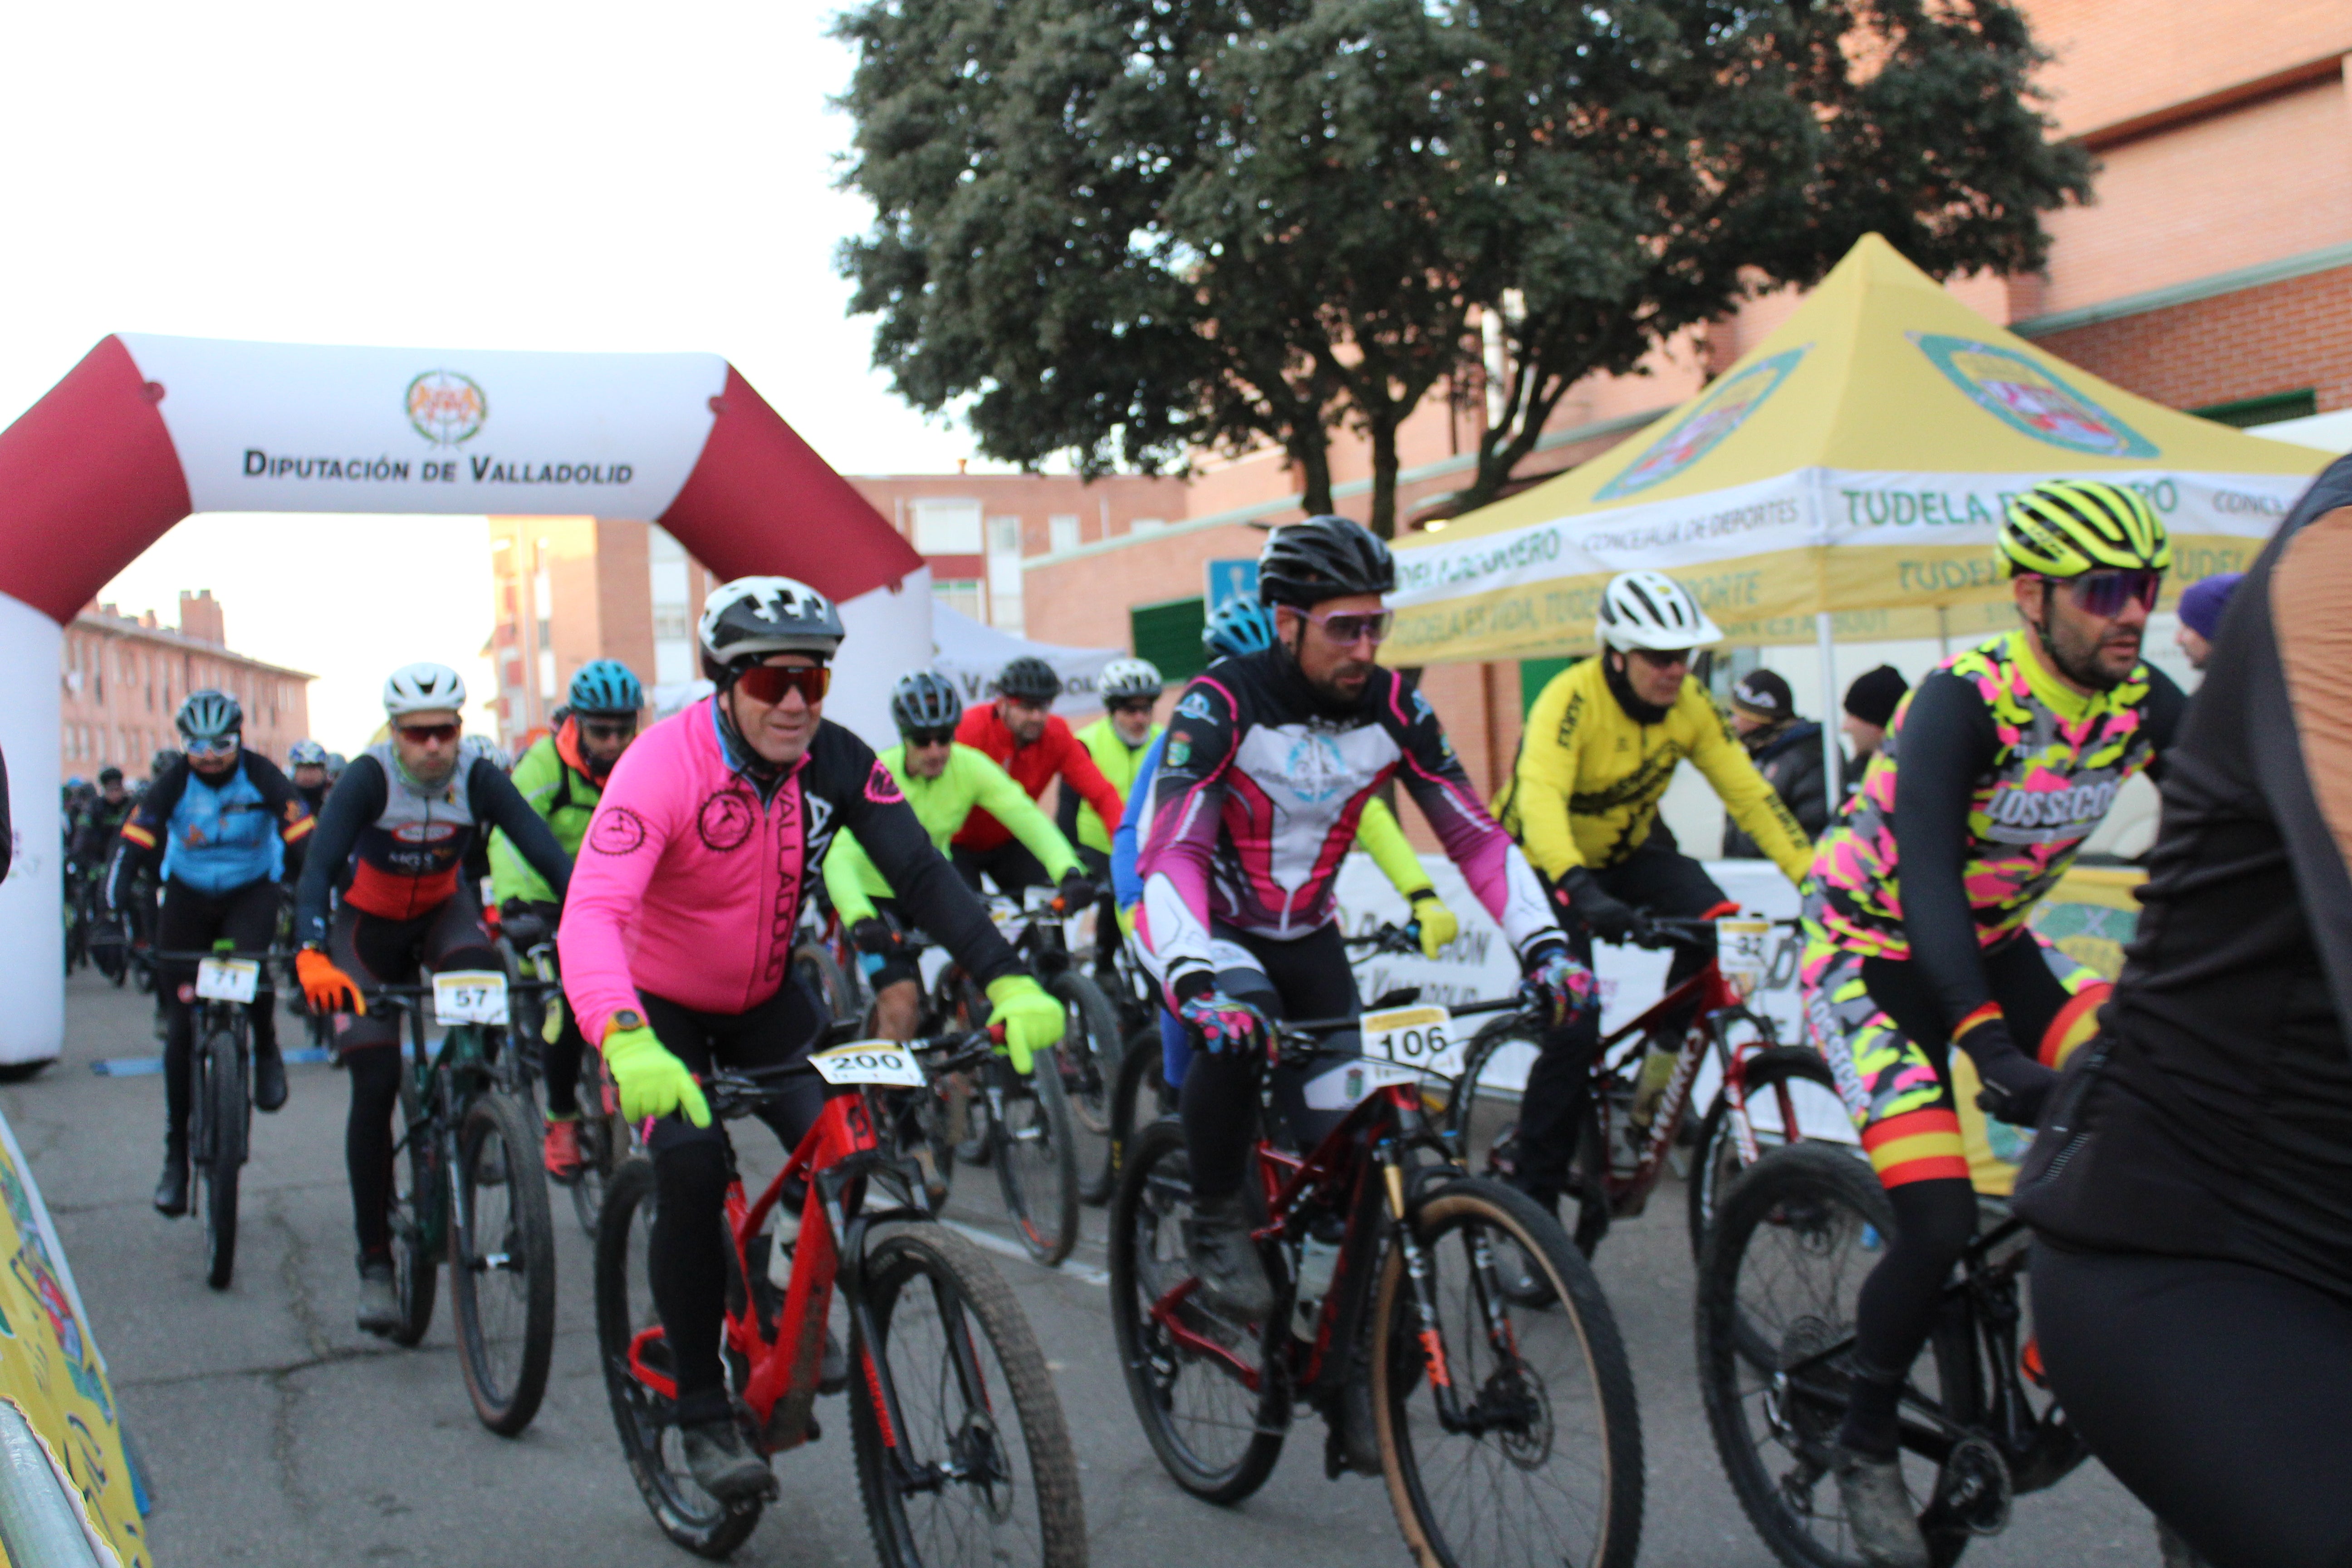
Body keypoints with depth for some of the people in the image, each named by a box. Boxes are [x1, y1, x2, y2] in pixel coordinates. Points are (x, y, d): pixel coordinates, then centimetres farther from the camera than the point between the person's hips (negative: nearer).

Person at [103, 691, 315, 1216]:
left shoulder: (261, 776, -18)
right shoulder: (174, 782, -16)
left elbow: (304, 838, -23)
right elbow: (133, 844, -21)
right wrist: (113, 914, -32)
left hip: (251, 892, -1)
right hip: (188, 897, 1)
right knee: (182, 1027, -3)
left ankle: (267, 1053, -2)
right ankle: (176, 1156, 7)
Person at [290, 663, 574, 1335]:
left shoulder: (479, 779, -22)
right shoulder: (368, 779, -26)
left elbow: (547, 852, -31)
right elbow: (318, 867, -37)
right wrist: (311, 956, -54)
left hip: (443, 913, 1)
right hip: (368, 927, -1)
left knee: (483, 973, -34)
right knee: (375, 1086, -9)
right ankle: (375, 1264, 1)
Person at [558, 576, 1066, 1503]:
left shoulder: (836, 761, -16)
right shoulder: (664, 764, -29)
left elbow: (921, 871, -21)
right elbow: (592, 913, -41)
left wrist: (1008, 980, -36)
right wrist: (625, 1043, -59)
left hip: (768, 996, 4)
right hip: (661, 1005, -4)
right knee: (693, 1168, -24)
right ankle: (702, 1412, -7)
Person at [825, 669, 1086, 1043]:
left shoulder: (970, 767, -19)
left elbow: (1027, 816, -27)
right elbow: (839, 858, -39)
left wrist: (1069, 872, -45)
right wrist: (859, 922, -57)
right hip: (876, 893, -4)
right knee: (902, 1004, -20)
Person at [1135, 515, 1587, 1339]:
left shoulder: (1394, 708, -14)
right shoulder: (1220, 704, -26)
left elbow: (1475, 834, -13)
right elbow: (1171, 853, -35)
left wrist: (1545, 946, -26)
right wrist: (1198, 982, -52)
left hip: (1304, 932, 4)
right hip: (1205, 926, -4)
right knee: (1237, 1022, -36)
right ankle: (1216, 1224, -12)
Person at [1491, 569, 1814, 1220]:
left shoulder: (1690, 702, -13)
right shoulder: (1572, 699, -29)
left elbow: (1748, 792, -14)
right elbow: (1539, 798, -43)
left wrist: (1815, 879, -25)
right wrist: (1580, 892, -58)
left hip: (1631, 848, 5)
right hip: (1551, 862, -5)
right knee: (1573, 1026, -16)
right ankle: (1532, 1188, 1)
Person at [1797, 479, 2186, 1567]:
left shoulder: (2143, 703, -9)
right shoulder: (1963, 702, -27)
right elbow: (1925, 878, -38)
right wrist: (1988, 1046, -50)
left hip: (1993, 946, 6)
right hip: (1872, 955, -6)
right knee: (1943, 1227, -16)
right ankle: (1864, 1448, 7)